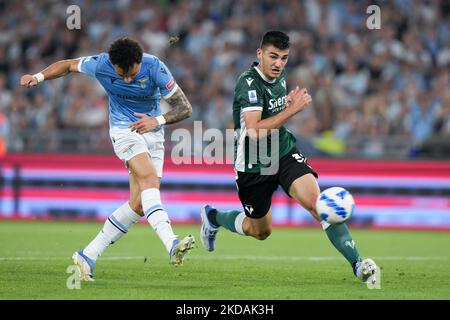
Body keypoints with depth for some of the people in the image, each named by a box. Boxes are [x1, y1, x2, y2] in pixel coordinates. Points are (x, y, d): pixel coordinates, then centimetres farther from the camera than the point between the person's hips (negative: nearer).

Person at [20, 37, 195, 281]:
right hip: (124, 130, -2)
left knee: (138, 205, -5)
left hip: (152, 133, 2)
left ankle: (88, 255, 4)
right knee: (149, 178, -30)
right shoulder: (100, 64, -14)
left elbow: (185, 108, -11)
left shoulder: (155, 68, -16)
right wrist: (38, 77, -5)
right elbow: (68, 65, 8)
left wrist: (158, 120, -25)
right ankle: (171, 245, -46)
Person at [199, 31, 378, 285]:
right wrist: (292, 110, -30)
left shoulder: (280, 77, 3)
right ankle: (212, 216, 44)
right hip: (253, 165, -5)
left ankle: (357, 262, -24)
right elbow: (255, 131, -32)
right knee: (260, 231, 14)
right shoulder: (249, 83, -22)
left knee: (316, 200, -21)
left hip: (285, 153, 5)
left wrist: (292, 104, 2)